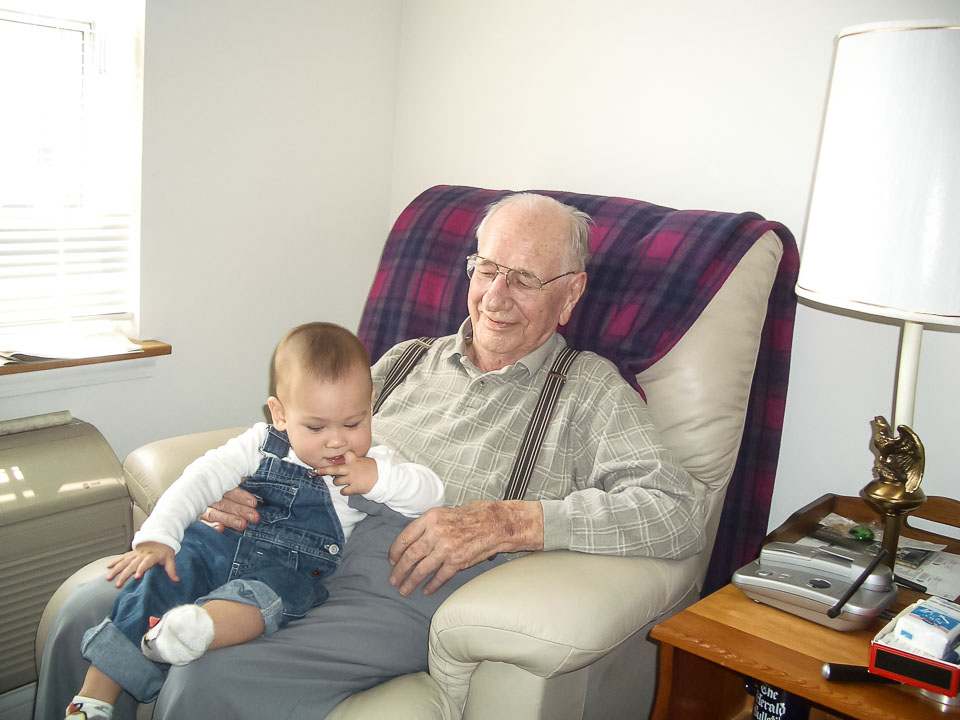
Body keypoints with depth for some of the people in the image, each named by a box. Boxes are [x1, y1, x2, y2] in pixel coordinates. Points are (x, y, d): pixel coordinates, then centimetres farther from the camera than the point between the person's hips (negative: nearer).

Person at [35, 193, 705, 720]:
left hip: (408, 592, -5)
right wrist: (239, 489, 0)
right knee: (89, 610, -12)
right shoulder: (408, 360, 22)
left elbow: (680, 510, -8)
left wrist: (508, 521, -17)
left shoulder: (588, 390, 7)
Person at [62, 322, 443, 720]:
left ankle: (188, 632, -63)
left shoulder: (371, 464, 9)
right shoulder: (261, 444, 9)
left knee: (273, 589, -37)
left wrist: (378, 478, -16)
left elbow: (431, 492, 1)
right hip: (216, 544, 2)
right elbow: (202, 478, 2)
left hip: (291, 567, -2)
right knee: (156, 579, -23)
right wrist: (156, 537, -10)